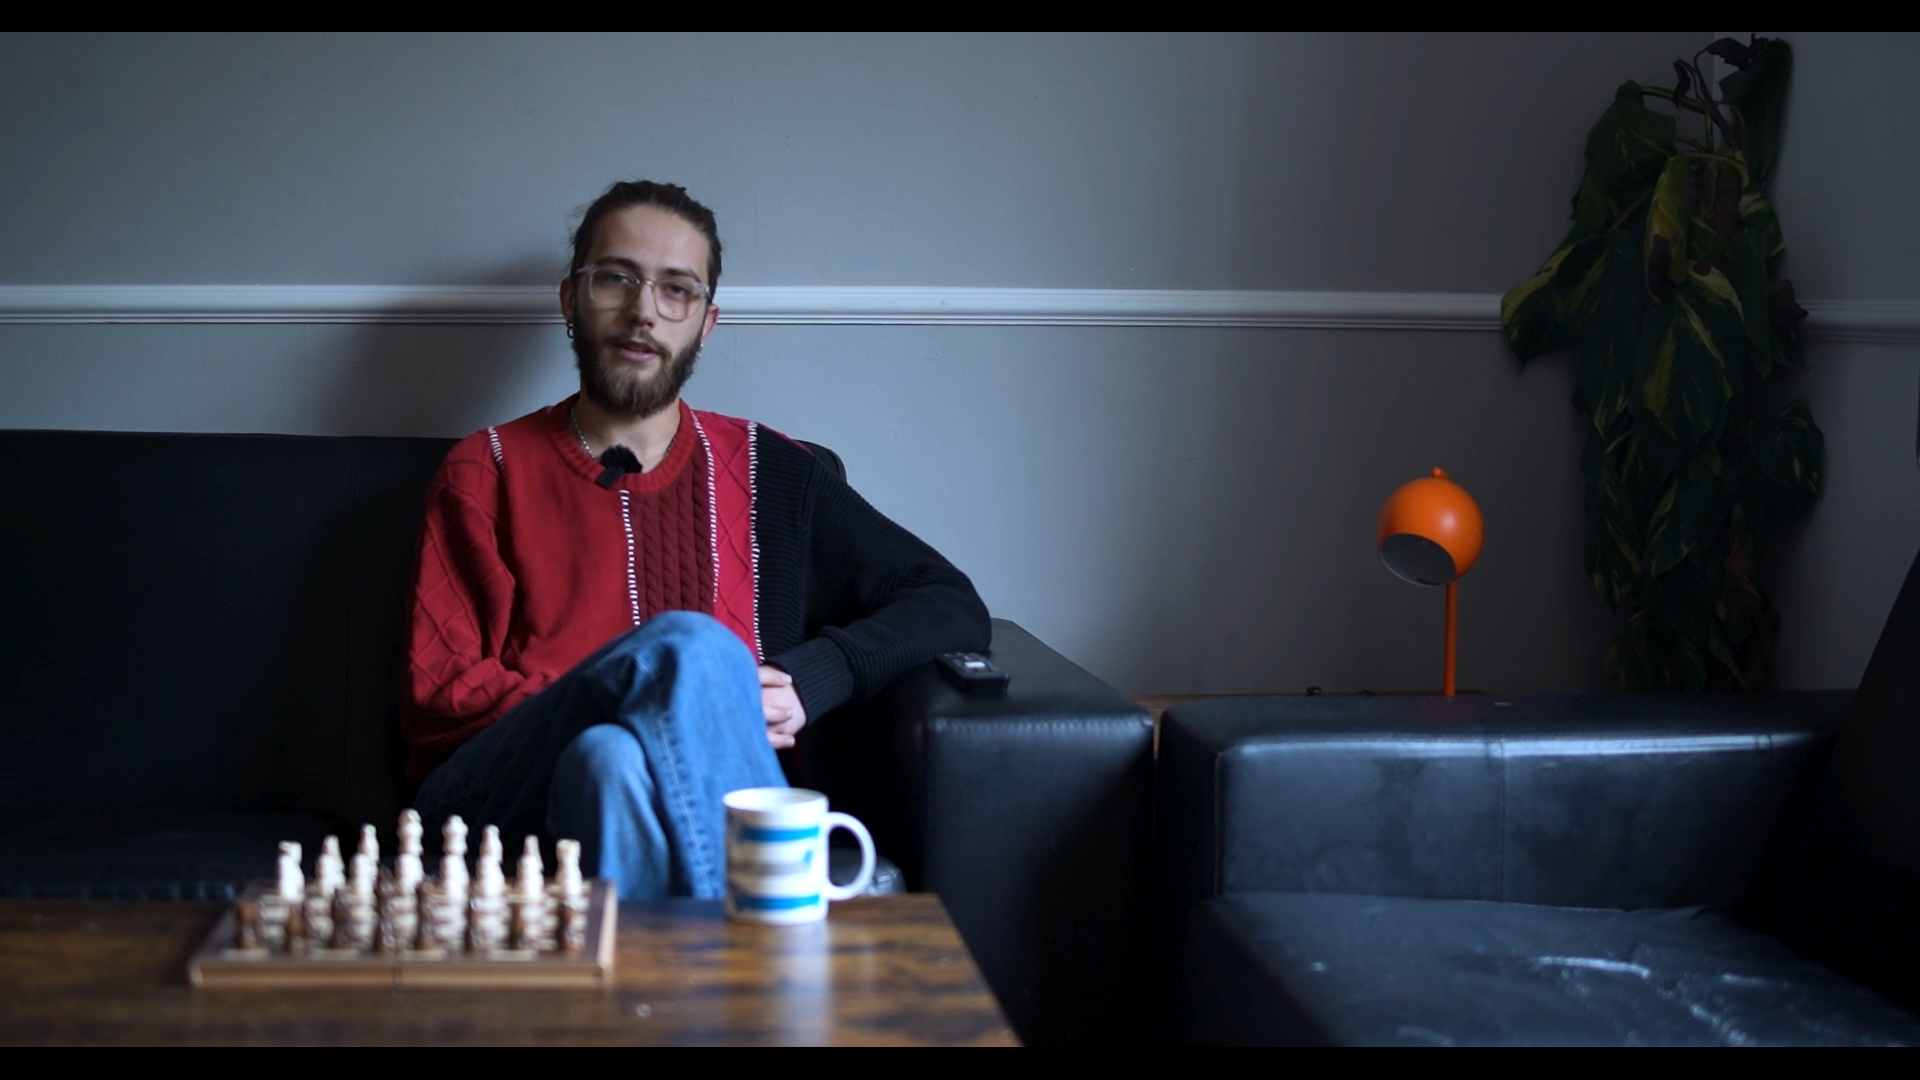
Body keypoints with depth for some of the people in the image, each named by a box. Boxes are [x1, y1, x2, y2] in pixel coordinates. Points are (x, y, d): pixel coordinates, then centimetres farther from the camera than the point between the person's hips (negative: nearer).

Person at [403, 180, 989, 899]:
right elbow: (440, 697, 6)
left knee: (613, 761, -35)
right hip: (496, 799, -1)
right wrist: (692, 708, -7)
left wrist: (810, 676, -3)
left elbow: (952, 605, 18)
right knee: (690, 648, -29)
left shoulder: (769, 473, 21)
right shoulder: (488, 471, 17)